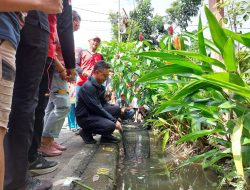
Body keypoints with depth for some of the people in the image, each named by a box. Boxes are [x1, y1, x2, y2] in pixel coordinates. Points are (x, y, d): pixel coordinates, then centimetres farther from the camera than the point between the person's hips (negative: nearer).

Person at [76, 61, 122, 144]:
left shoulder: (99, 86, 8)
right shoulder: (88, 87, -21)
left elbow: (103, 104, 10)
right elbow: (97, 108, -24)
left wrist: (114, 119, -3)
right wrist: (114, 120, -20)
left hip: (94, 113, 9)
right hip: (85, 117, -9)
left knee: (116, 109, -3)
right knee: (110, 126, -27)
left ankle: (106, 136, 6)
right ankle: (86, 132, -1)